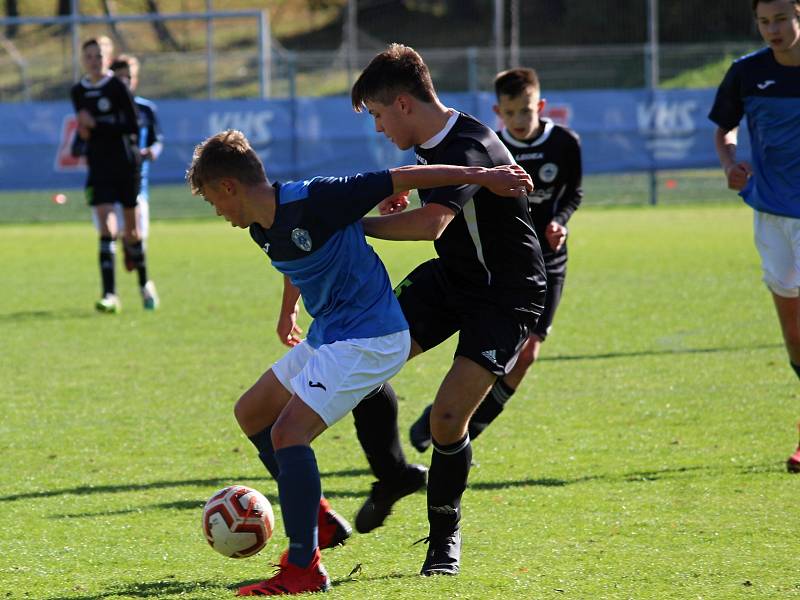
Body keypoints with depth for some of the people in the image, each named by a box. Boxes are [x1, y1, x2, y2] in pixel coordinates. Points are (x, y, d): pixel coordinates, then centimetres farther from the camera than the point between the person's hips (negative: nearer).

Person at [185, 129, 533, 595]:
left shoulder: (312, 202, -23)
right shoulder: (264, 230, 4)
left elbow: (400, 179, -20)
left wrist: (483, 176, -17)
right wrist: (287, 312, 46)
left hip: (370, 340, -10)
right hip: (328, 335, 10)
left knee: (288, 432, -19)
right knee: (251, 414, 18)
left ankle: (304, 570, -15)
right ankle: (317, 520, 28)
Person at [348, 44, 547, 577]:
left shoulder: (470, 148, -28)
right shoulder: (430, 146, 3)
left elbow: (430, 224, -45)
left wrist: (359, 224, -33)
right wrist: (403, 195, 7)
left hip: (506, 297, -9)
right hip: (450, 279, 9)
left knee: (448, 414, -18)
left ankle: (445, 535, 7)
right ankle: (393, 475, 17)